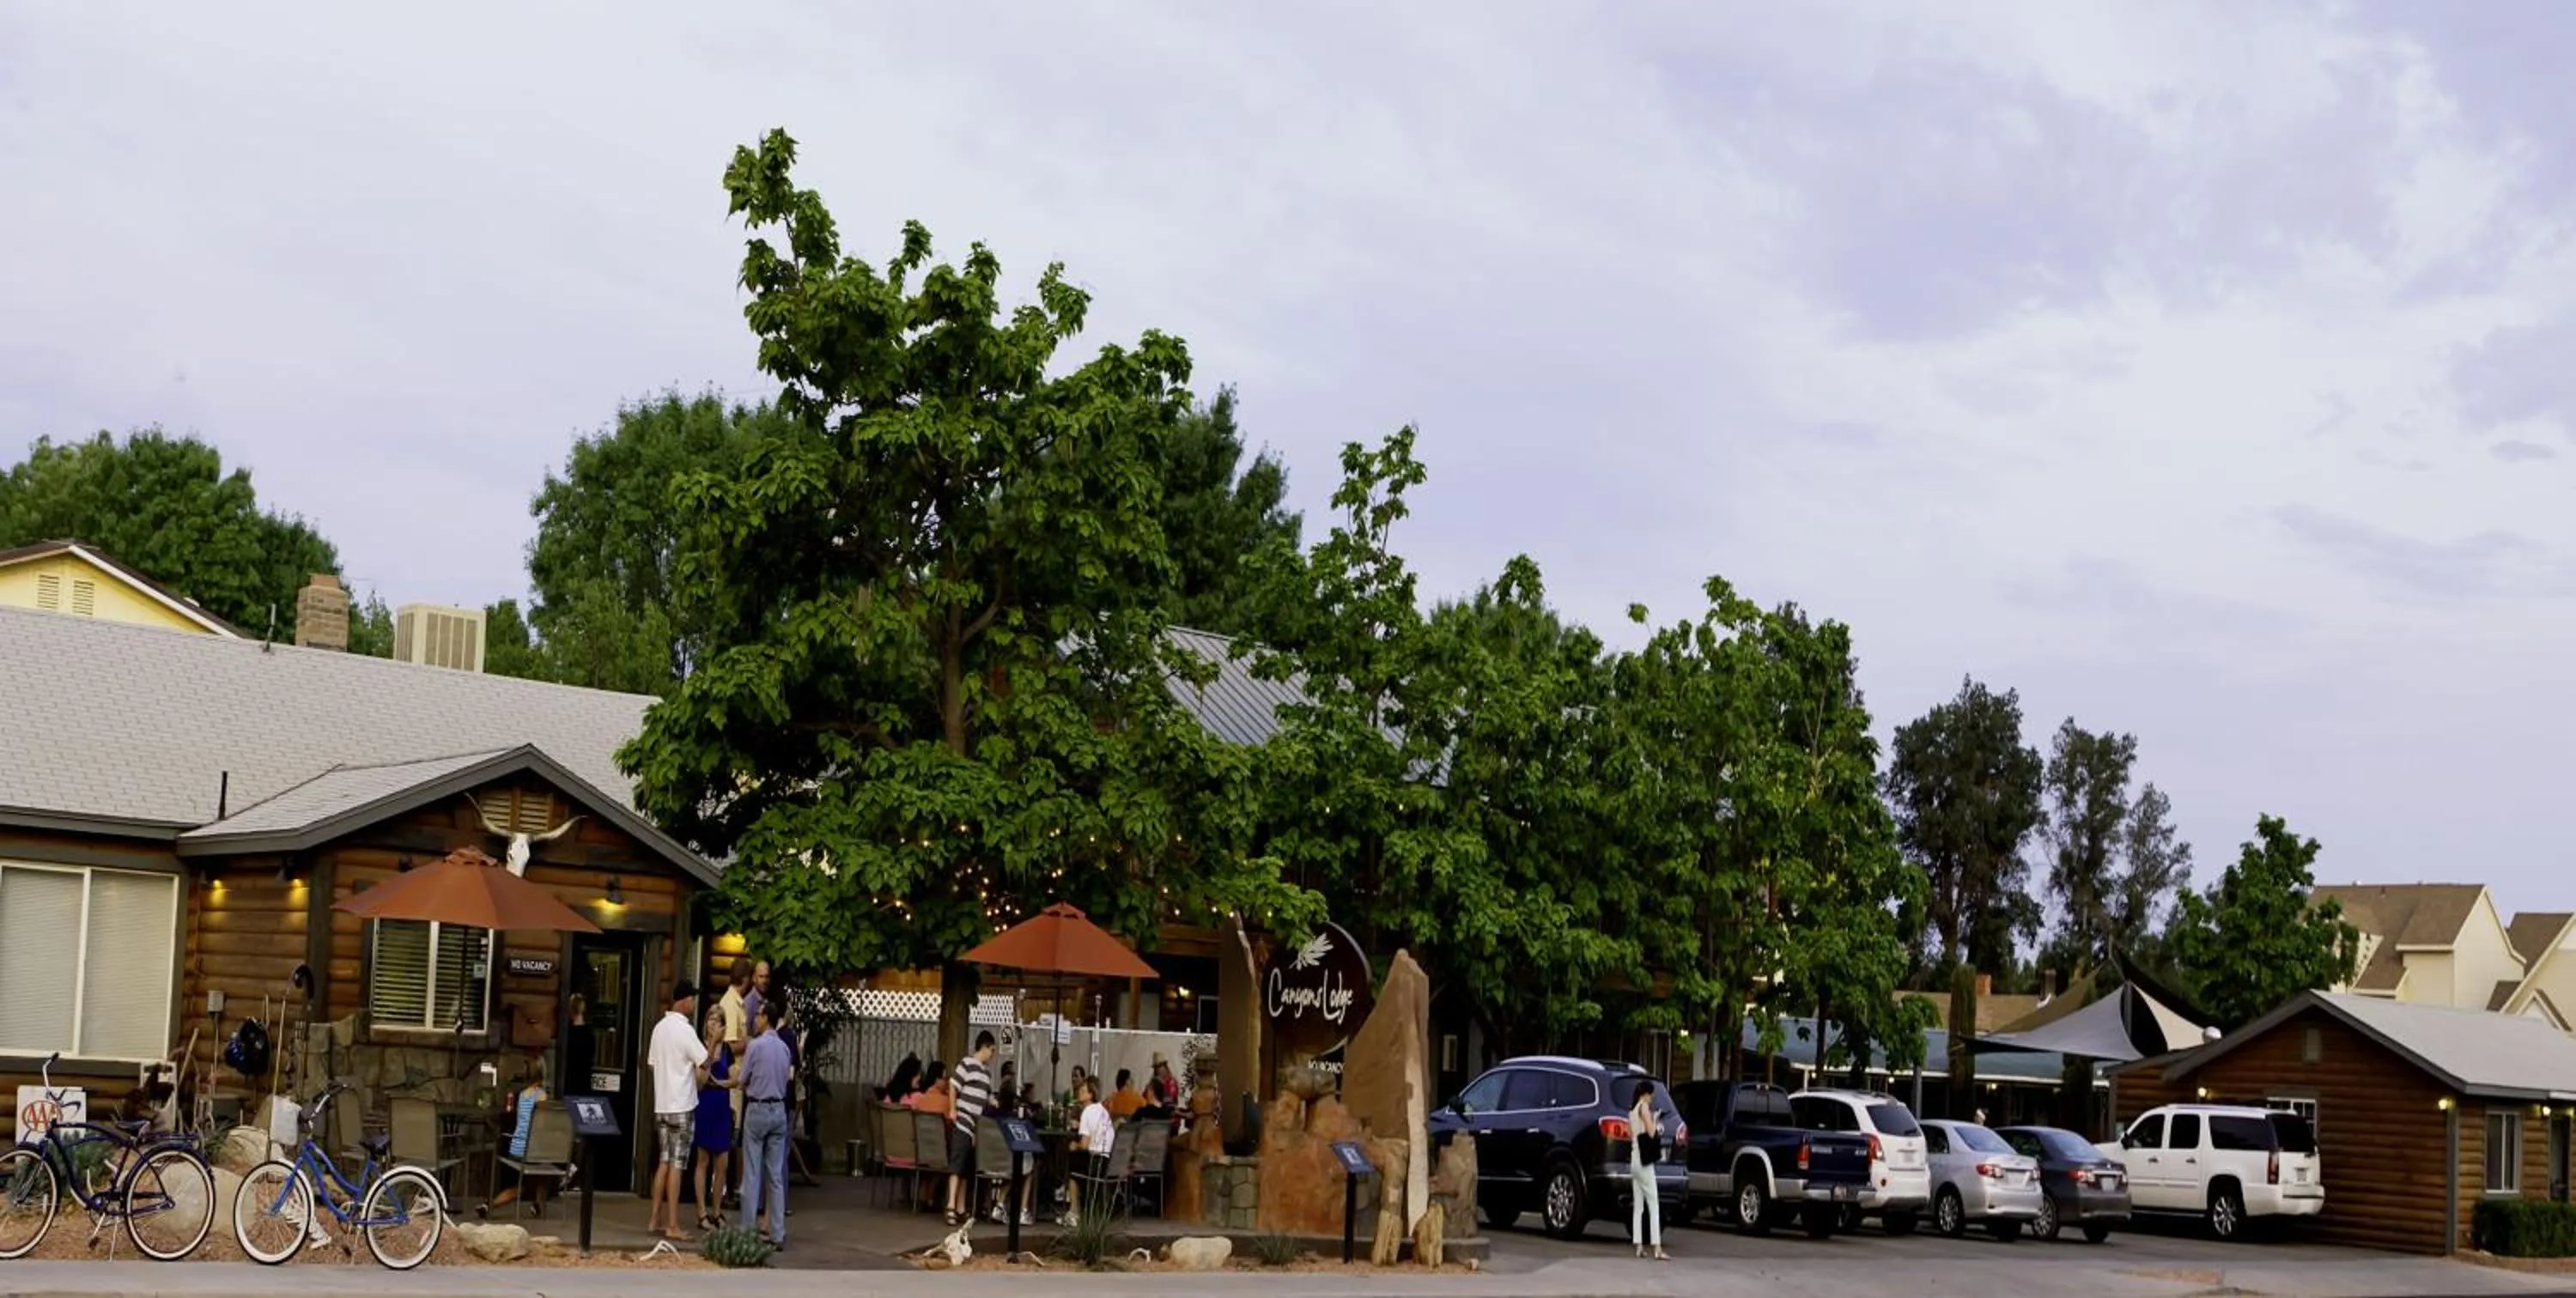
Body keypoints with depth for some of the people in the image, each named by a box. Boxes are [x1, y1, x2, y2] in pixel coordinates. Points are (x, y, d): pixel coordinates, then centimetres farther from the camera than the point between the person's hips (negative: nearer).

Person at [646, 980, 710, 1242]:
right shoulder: (685, 1029, -14)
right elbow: (704, 1064, -15)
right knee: (677, 1164, -5)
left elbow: (652, 1063, 14)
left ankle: (655, 1219, 14)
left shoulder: (660, 1027, 9)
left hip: (661, 1105, 7)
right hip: (682, 1106, -7)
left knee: (664, 1162, 13)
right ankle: (672, 1226, -4)